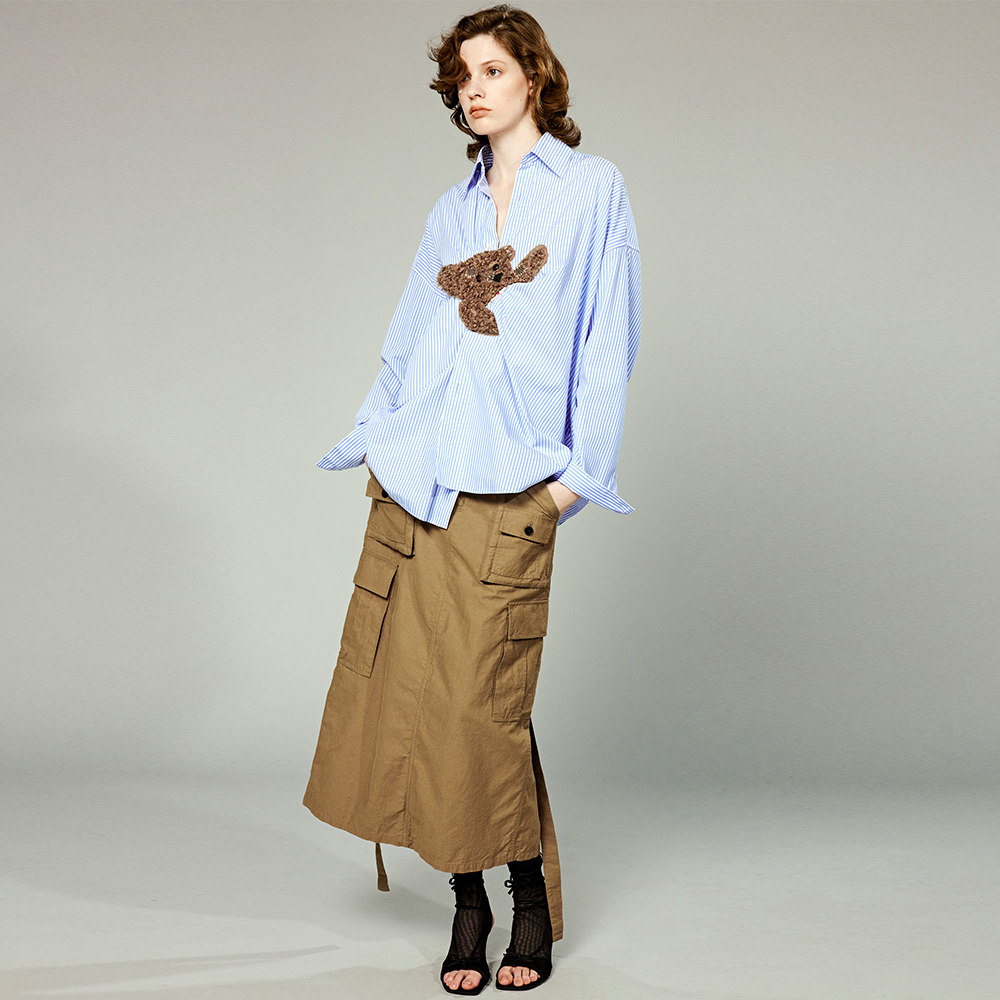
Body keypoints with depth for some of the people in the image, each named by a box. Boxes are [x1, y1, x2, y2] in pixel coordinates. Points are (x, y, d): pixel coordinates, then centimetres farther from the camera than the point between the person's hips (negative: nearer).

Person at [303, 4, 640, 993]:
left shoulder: (591, 187, 6)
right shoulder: (449, 211, 19)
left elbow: (607, 342, 1)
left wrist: (579, 469, -5)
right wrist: (375, 433, 8)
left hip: (510, 486, -5)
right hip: (412, 478, 5)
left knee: (483, 702, -6)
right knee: (406, 685, 1)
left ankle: (532, 899, 16)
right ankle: (467, 907, 15)